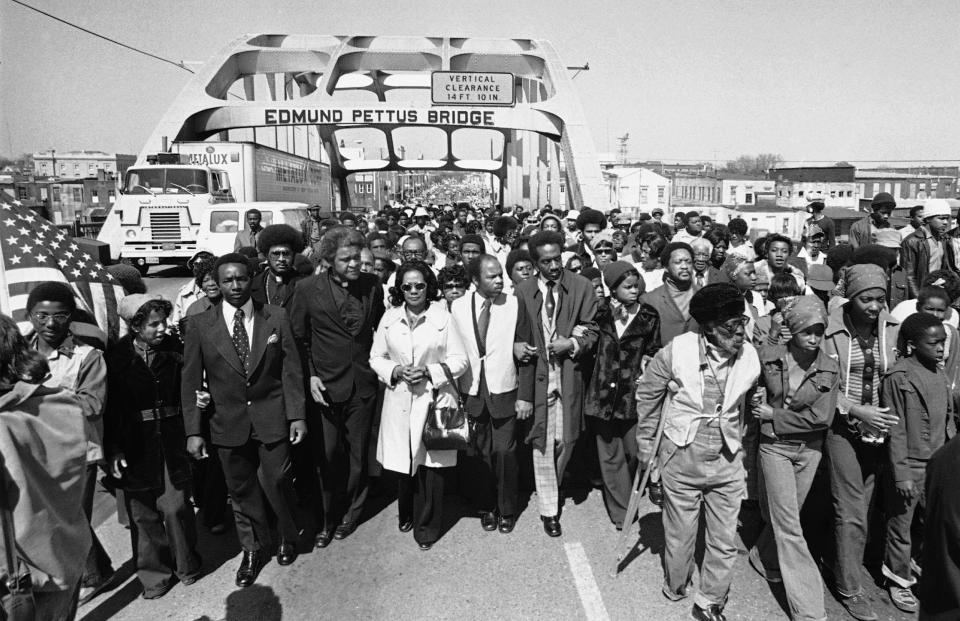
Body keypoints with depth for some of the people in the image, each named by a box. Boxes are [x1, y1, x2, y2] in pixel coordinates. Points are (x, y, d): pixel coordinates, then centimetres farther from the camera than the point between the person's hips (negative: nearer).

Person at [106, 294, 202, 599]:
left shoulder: (175, 349, -2)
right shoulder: (117, 356, -6)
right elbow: (111, 407, -5)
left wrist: (197, 399, -9)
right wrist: (114, 449, -9)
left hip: (172, 440, 0)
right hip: (135, 445, 0)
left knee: (175, 507, 0)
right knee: (143, 513, 8)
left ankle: (186, 564, 24)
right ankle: (154, 574, 26)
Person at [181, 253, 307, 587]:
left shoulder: (276, 317, -4)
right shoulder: (199, 325, -5)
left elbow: (291, 369, -2)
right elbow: (191, 381, -2)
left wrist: (296, 415, -6)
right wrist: (193, 431, -5)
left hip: (272, 418, -1)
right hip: (227, 423, 1)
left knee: (277, 482, 5)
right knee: (241, 490, 14)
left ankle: (288, 537, 35)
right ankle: (252, 550, 36)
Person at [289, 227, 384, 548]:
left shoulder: (373, 284, -2)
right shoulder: (308, 288, -8)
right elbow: (298, 338, 0)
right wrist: (309, 376, -8)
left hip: (364, 385, 2)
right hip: (325, 386, -2)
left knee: (358, 455, 13)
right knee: (327, 457, 6)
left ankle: (350, 514, 35)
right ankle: (327, 519, 27)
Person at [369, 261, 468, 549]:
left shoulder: (443, 317, -2)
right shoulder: (389, 318, 5)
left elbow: (460, 361, -2)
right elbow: (376, 358, 9)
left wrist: (429, 371, -14)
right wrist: (396, 370, -9)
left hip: (434, 399, -2)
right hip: (399, 401, 2)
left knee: (432, 464, 1)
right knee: (402, 461, 8)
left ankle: (427, 526, 19)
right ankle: (406, 514, 34)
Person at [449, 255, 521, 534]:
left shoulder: (513, 304, -5)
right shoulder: (458, 307, 0)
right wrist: (455, 391, 6)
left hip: (503, 390, -2)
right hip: (471, 392, 2)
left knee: (505, 452, 2)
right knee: (477, 453, 10)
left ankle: (507, 510, 23)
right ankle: (485, 507, 30)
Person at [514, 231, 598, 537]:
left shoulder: (582, 286, -2)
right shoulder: (524, 290, -3)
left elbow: (592, 331, 4)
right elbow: (521, 341, -1)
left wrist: (572, 344, -17)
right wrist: (523, 393, -5)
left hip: (570, 376, 1)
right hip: (538, 375, -1)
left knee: (565, 441, 10)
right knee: (542, 445, 5)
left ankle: (553, 488, 41)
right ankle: (548, 509, 22)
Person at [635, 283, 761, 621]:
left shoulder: (750, 356, -8)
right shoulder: (678, 350, -17)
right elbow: (647, 392, -2)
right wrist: (645, 444, 5)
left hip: (726, 460, 3)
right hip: (681, 456, -2)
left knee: (725, 541, 10)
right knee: (680, 534, 14)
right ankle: (675, 588, 42)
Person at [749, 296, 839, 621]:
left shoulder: (829, 368, -7)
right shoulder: (768, 356, -9)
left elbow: (822, 417, -13)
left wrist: (774, 416, -14)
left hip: (809, 450, 2)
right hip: (774, 446, -2)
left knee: (783, 517, 14)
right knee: (788, 525, -3)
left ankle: (763, 557, 43)